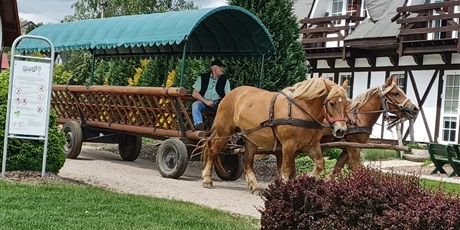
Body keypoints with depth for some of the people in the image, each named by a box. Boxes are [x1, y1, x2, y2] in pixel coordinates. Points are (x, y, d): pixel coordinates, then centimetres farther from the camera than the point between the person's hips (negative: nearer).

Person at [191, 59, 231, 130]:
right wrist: (206, 101, -15)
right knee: (195, 104, -31)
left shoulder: (224, 80, 7)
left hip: (218, 103, 1)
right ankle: (199, 125, -47)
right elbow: (194, 93, -2)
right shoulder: (203, 78, 3)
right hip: (204, 103, -1)